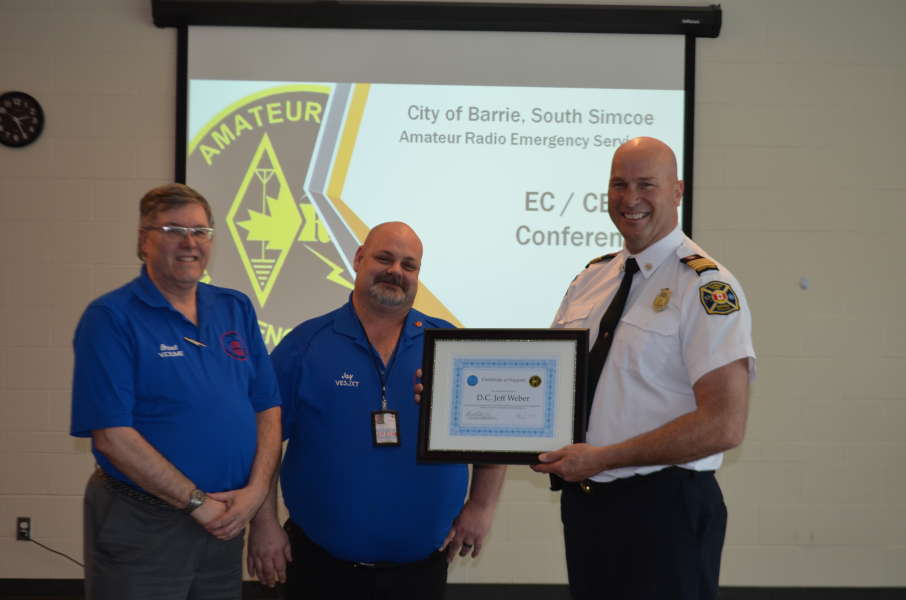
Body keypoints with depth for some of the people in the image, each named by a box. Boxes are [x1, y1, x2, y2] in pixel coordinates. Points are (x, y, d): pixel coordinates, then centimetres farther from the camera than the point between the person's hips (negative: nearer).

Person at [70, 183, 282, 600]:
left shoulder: (236, 310, 9)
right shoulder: (111, 318, -9)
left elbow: (268, 409, 7)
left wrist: (256, 490, -9)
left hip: (225, 523, 5)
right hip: (141, 529, -5)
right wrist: (198, 502, -15)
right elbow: (112, 436, -16)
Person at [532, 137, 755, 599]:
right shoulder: (589, 280, 11)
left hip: (663, 509, -6)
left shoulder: (706, 286, -11)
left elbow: (724, 425, -18)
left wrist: (603, 458, -19)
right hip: (582, 502, 6)